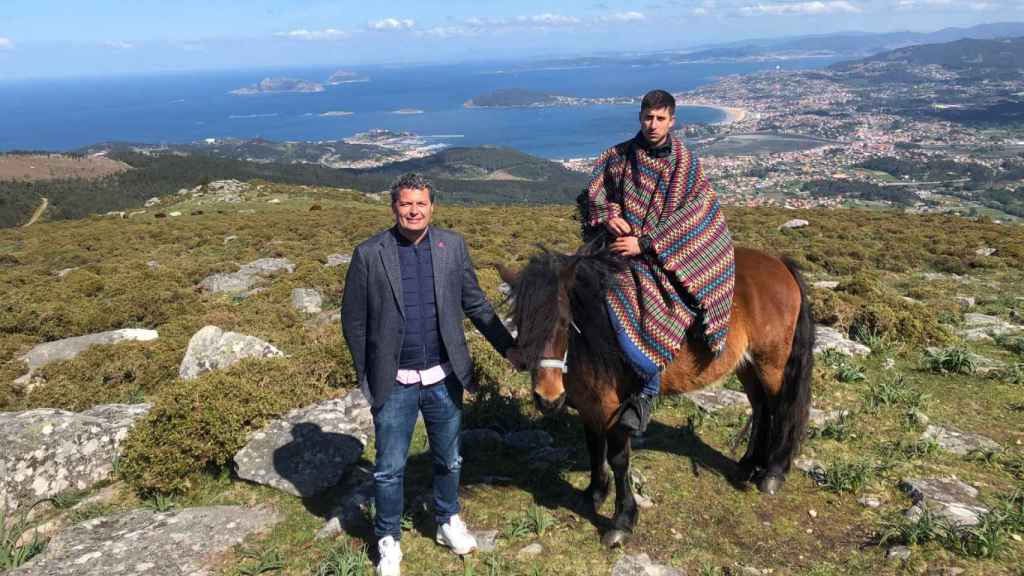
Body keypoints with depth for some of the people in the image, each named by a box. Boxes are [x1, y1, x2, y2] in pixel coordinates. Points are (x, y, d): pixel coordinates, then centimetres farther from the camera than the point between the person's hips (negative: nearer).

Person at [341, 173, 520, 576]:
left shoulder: (453, 246, -1)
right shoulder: (369, 254, -8)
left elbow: (475, 303, 4)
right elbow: (353, 319, -3)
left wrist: (509, 348, 2)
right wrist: (367, 375, -3)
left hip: (444, 378, 2)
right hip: (394, 383, -2)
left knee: (448, 460, 19)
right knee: (389, 469, 11)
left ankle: (448, 522, 42)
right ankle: (388, 539, 33)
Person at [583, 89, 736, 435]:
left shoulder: (686, 164, 0)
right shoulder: (618, 156, 6)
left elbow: (690, 217, -8)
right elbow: (594, 193, 15)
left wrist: (644, 243, -17)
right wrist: (608, 215, -8)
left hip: (666, 254, -3)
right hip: (621, 245, 3)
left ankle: (647, 393, -2)